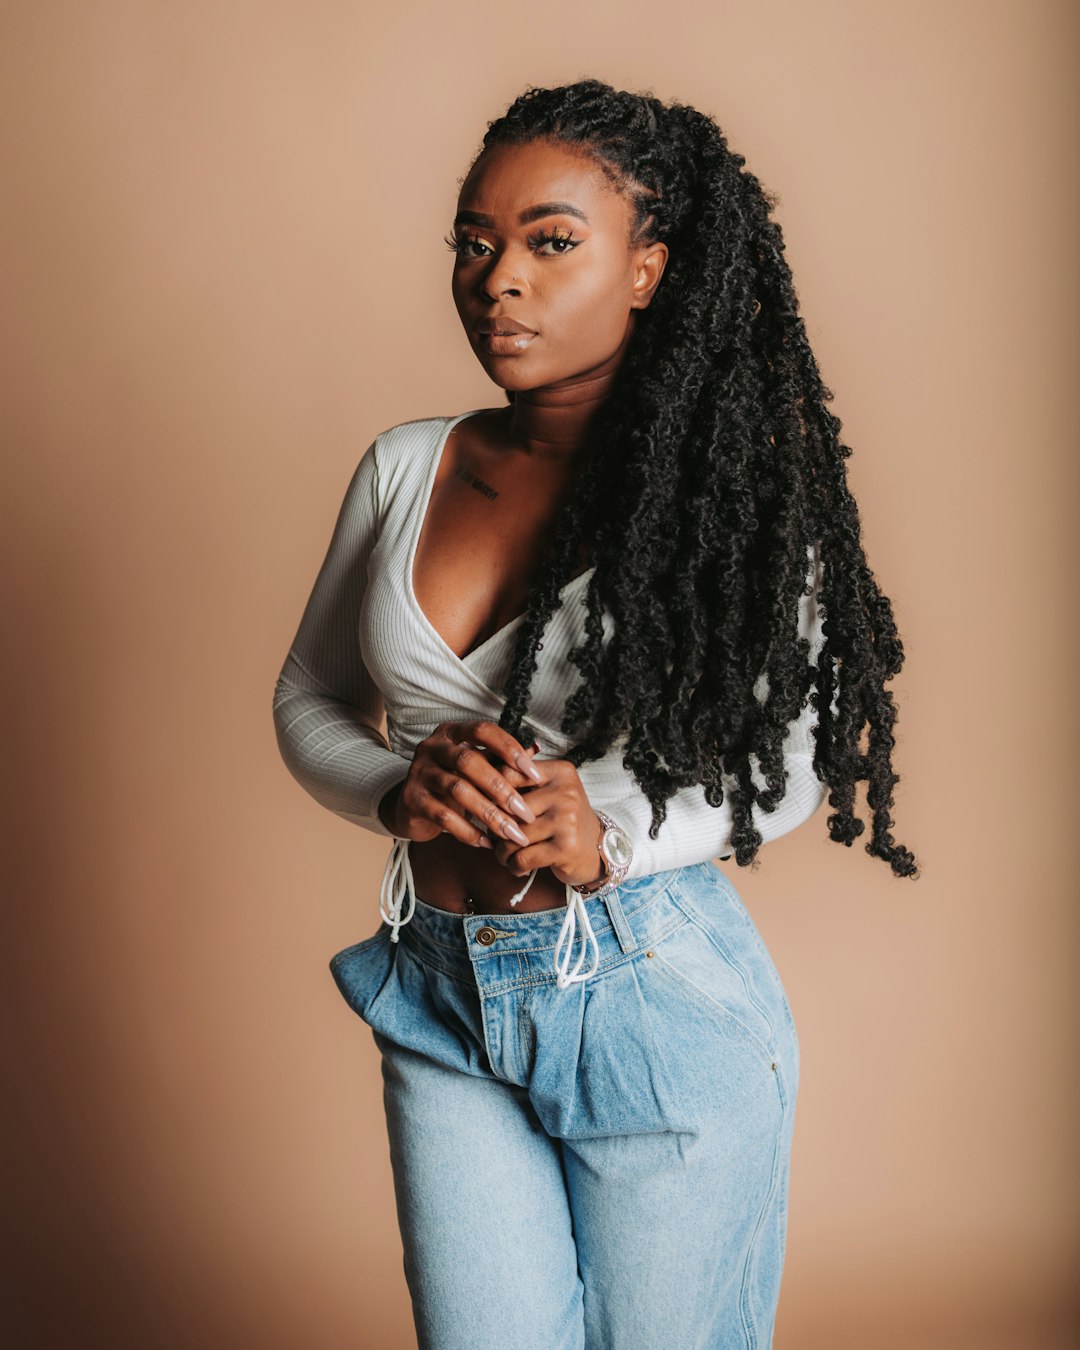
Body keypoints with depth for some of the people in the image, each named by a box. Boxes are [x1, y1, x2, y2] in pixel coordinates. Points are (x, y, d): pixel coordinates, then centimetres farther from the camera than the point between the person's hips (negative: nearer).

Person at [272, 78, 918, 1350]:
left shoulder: (729, 485, -10)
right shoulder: (407, 466, 1)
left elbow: (823, 745, -3)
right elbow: (307, 699, 10)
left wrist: (615, 834, -19)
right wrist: (400, 791, -12)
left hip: (659, 1004, -3)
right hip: (443, 1002, 3)